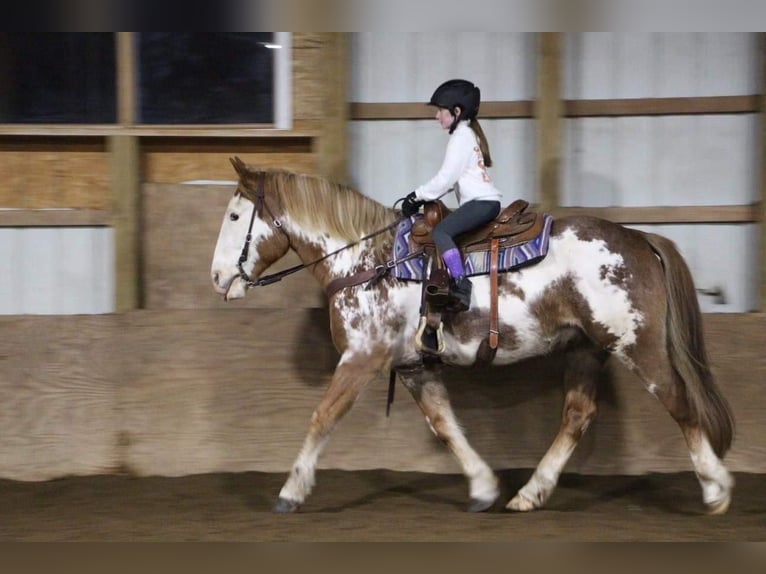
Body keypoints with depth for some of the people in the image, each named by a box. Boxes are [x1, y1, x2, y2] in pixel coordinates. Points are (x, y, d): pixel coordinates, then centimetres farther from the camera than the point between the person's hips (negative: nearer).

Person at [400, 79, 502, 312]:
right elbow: (450, 179, 24)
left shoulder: (461, 136, -8)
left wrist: (418, 196, -4)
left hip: (481, 201, -11)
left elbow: (446, 178, -13)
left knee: (440, 232, -23)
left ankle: (461, 284, -36)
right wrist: (422, 197, 16)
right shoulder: (470, 133, 24)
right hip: (484, 199, 11)